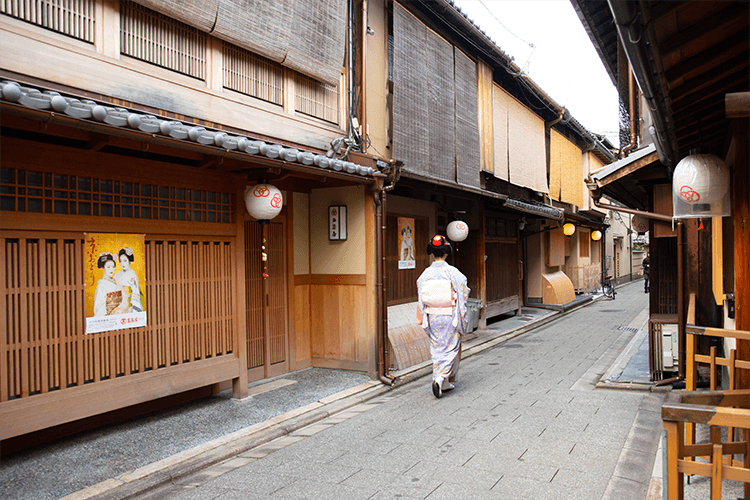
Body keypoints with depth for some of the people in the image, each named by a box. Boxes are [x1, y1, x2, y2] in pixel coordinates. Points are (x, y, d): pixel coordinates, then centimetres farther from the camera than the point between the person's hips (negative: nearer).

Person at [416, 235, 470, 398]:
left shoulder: (426, 273, -4)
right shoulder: (453, 273, -11)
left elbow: (421, 297, -1)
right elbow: (463, 294, -6)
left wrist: (423, 319, 8)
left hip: (432, 317, 3)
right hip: (450, 317, -3)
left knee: (437, 349, 13)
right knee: (450, 348, 7)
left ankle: (444, 384, 19)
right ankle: (440, 378, -9)